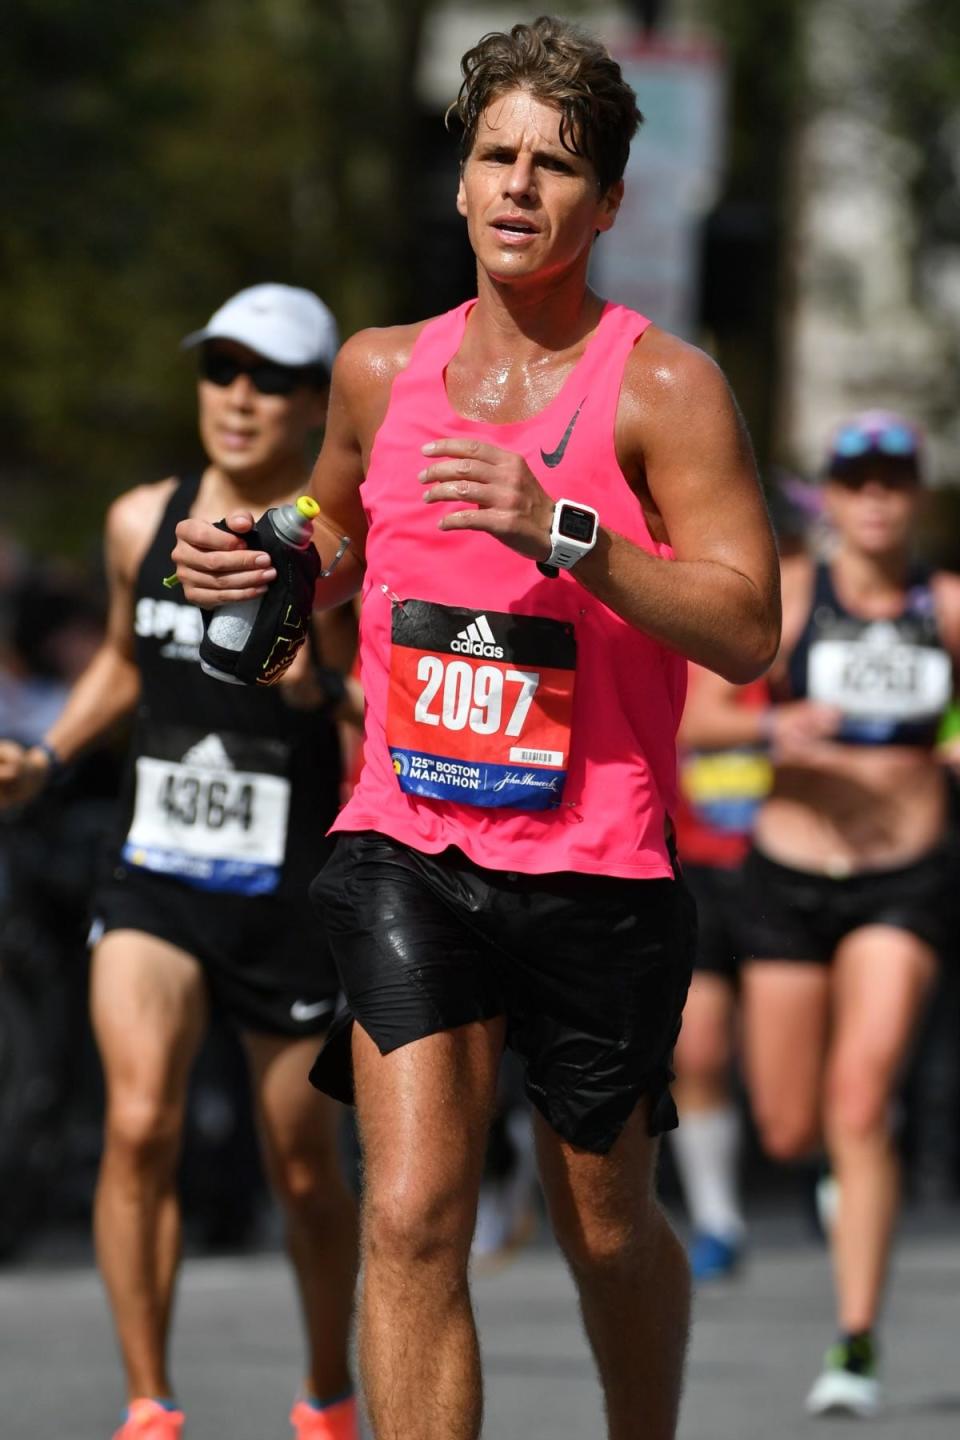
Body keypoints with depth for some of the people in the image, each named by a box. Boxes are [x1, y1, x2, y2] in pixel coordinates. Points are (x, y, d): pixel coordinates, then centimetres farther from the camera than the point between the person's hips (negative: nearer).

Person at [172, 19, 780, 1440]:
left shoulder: (663, 387, -6)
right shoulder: (380, 371, 8)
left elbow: (748, 630, -14)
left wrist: (563, 534, -25)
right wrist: (255, 564, 5)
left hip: (597, 869, -2)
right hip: (409, 846, 2)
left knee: (607, 1231, 13)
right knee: (412, 1218, -14)